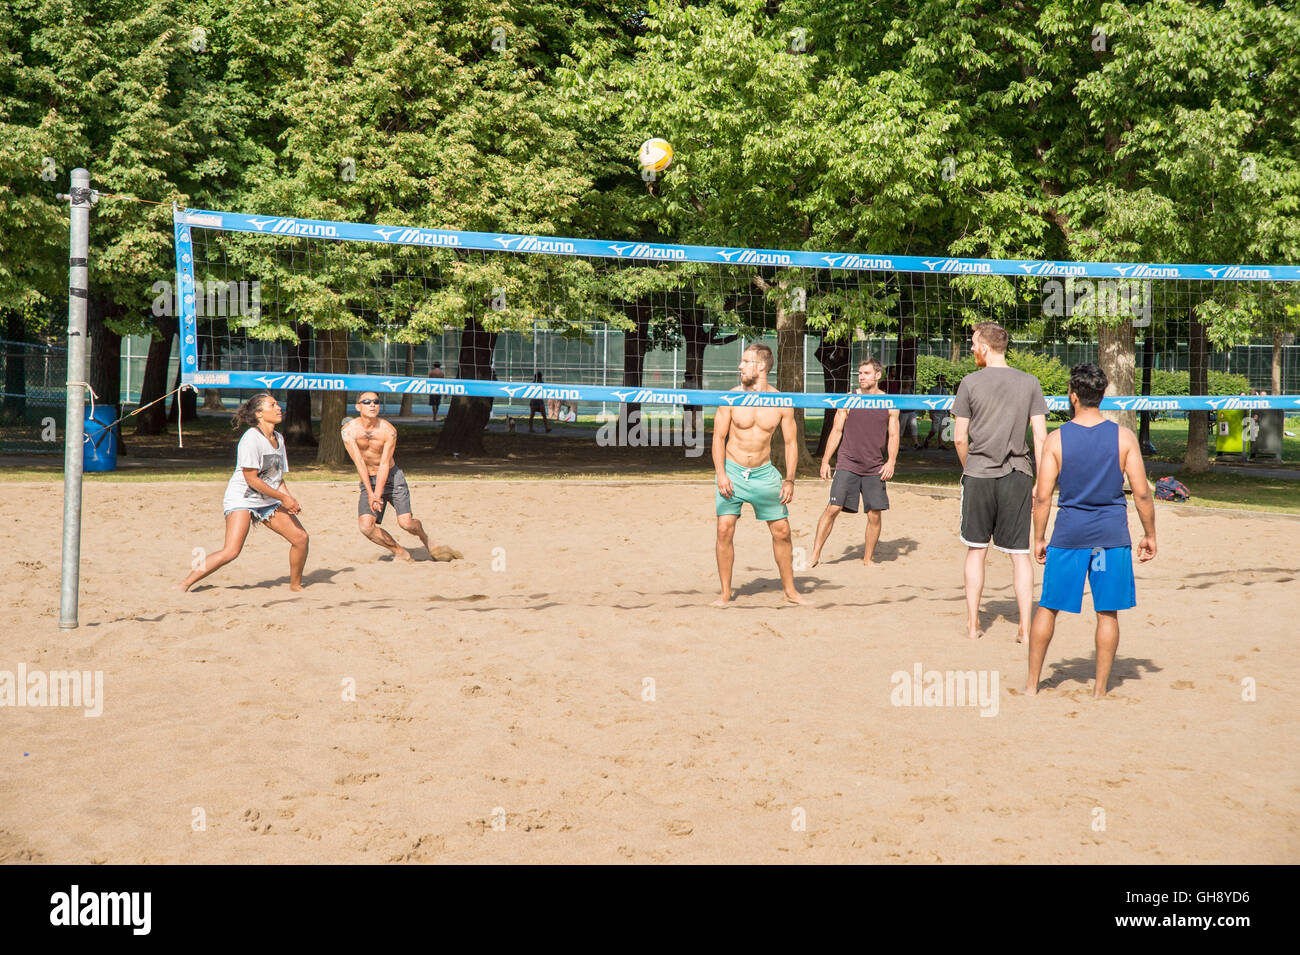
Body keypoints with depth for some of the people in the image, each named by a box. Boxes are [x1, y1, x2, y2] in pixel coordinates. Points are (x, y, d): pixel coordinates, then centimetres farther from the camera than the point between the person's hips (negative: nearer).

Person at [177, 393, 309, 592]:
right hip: (241, 499, -8)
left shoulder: (279, 438, 10)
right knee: (231, 551, -21)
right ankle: (184, 584, -12)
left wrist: (290, 500, -2)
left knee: (301, 537, 1)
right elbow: (251, 479, -19)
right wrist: (283, 498, -17)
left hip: (268, 501, 8)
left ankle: (295, 585, 22)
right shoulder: (251, 438, -17)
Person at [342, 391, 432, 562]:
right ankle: (399, 551, 7)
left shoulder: (389, 431, -15)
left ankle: (423, 537, 24)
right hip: (368, 481, 1)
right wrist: (370, 494, -26)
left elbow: (384, 464, -19)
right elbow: (359, 463, -18)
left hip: (392, 477, -1)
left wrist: (377, 496, -27)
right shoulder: (349, 430, -14)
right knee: (365, 527, -16)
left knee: (406, 523, -13)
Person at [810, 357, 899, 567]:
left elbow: (893, 435, 8)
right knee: (833, 508, -9)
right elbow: (836, 431, 7)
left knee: (874, 514, 0)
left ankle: (867, 558, 15)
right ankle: (815, 555, -5)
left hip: (875, 469, 1)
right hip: (847, 465, -1)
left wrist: (891, 461, -7)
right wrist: (825, 461, 2)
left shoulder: (889, 404, 6)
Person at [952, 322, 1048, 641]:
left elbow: (959, 438, -1)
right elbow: (1041, 437, -1)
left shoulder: (971, 383, -2)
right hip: (1017, 476, 1)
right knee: (1020, 554, 4)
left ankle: (973, 625, 15)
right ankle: (1025, 628, 2)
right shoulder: (1029, 383, 3)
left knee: (976, 551, 11)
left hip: (978, 474, -1)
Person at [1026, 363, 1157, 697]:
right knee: (1108, 613, 9)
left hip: (1069, 532, 0)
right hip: (1112, 533, 0)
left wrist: (1039, 538, 7)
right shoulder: (1124, 437, -4)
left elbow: (1042, 497, -4)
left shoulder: (1056, 439, -5)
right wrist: (1150, 535, 8)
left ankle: (1032, 683, 17)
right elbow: (1142, 493, -4)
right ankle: (1100, 688, 13)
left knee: (1048, 607, 12)